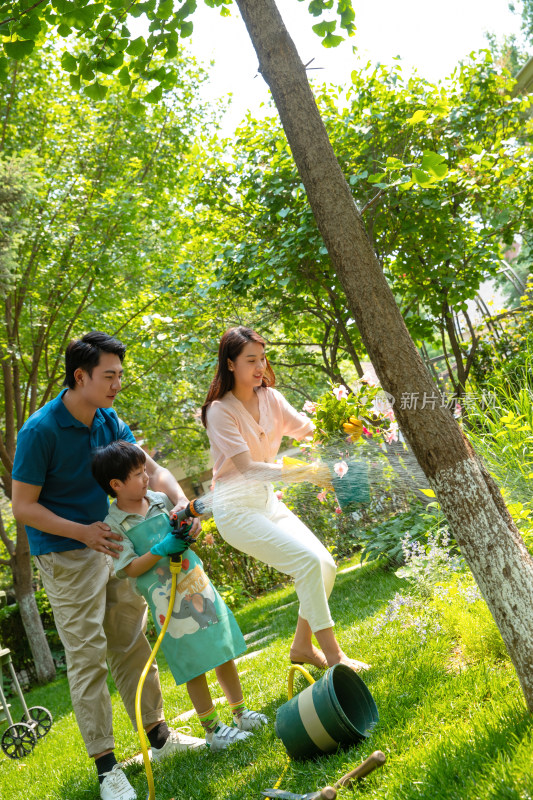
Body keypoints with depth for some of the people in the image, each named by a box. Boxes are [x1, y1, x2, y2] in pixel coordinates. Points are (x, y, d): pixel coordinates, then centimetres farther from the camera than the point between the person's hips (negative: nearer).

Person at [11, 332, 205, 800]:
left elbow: (150, 468, 3)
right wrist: (84, 532, -23)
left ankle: (159, 736, 27)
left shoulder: (107, 420, 1)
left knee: (131, 642, 14)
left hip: (109, 544, 7)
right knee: (87, 656, -3)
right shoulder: (40, 431, -19)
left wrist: (180, 499, -17)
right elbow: (23, 507, -16)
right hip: (65, 554, -7)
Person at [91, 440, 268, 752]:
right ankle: (212, 729, 17)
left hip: (197, 584, 6)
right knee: (195, 666, 1)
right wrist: (160, 550, -22)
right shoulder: (114, 525, -11)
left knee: (225, 651, 13)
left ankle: (241, 713, 30)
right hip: (167, 600, -6)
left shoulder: (160, 499, 5)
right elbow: (129, 569, -13)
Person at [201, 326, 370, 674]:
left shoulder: (270, 397, 5)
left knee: (326, 565, 0)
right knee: (308, 560, -20)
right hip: (236, 508, -7)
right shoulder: (220, 410, -15)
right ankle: (332, 653, -8)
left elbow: (311, 432, 4)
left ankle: (303, 645, 19)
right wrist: (303, 472, -33)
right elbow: (246, 467, -24)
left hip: (268, 501, 7)